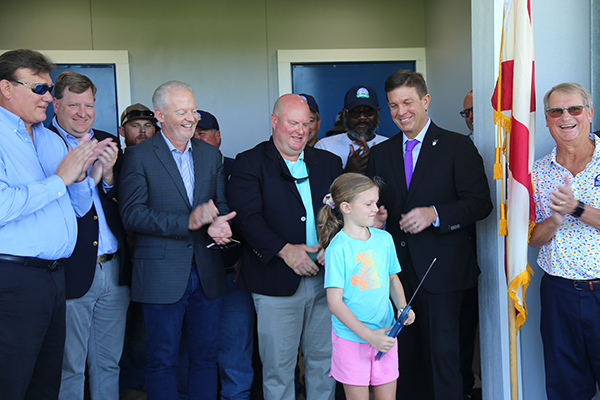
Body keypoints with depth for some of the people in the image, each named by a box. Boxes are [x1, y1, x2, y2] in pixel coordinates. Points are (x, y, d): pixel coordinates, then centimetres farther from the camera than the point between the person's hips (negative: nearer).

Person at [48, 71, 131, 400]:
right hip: (71, 273, -5)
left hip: (114, 271, 5)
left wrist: (108, 175, -10)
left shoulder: (108, 142, 12)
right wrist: (85, 177, -24)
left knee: (108, 363, 17)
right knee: (68, 368, 8)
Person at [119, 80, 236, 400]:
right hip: (162, 275, -4)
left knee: (206, 357, 13)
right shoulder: (139, 156, -4)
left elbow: (222, 204, 14)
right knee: (162, 361, 5)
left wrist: (221, 223, -11)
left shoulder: (211, 155, 12)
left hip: (207, 274, 5)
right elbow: (131, 215, -13)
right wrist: (188, 222, -21)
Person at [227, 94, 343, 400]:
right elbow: (247, 216, -12)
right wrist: (285, 250, -22)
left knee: (325, 361, 14)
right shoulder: (250, 163, 0)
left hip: (325, 276, 4)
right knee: (278, 366, 4)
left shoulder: (329, 163, 13)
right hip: (277, 281, -4)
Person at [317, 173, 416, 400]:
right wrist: (369, 336, -19)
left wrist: (403, 308, -1)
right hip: (351, 337, -5)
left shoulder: (384, 239, 2)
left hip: (385, 333, 5)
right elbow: (334, 302, -16)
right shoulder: (337, 248, -14)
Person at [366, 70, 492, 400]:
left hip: (440, 270, -4)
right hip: (396, 270, 5)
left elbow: (480, 203, -7)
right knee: (406, 354, 12)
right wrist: (374, 214, -5)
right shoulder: (380, 153, 12)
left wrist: (435, 214, -20)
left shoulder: (458, 147, -2)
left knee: (442, 353, -3)